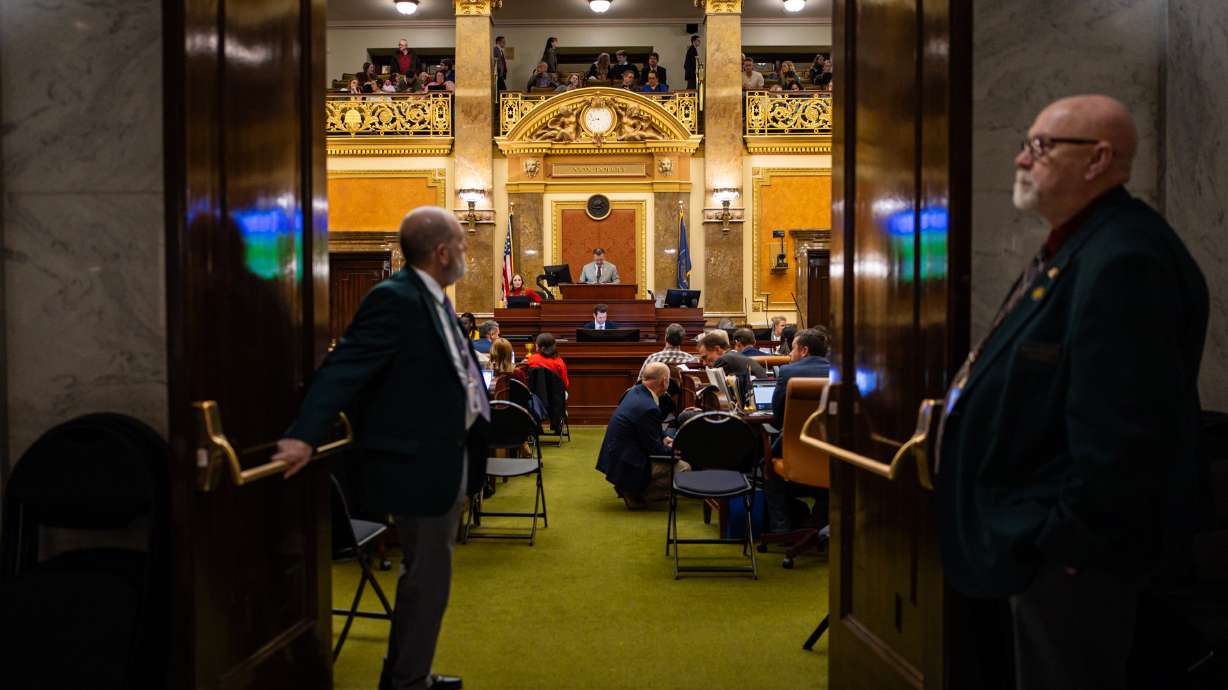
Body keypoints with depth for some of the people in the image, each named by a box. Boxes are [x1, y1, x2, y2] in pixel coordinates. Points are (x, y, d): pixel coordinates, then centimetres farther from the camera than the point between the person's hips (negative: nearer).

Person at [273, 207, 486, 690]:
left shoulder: (434, 298, 11)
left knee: (431, 572, 19)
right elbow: (345, 367, -27)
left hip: (447, 458, 10)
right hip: (417, 464, -10)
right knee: (427, 575, 2)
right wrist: (306, 435, -36)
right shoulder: (394, 299, -18)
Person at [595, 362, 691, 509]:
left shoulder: (635, 391, 3)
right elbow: (654, 449, -16)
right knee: (683, 469, -12)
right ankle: (635, 496, -2)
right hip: (626, 467, -10)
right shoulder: (648, 408, -25)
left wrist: (663, 438, 8)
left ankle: (630, 490, 15)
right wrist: (673, 449, 1)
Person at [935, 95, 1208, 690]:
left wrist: (1071, 539, -23)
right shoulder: (1074, 246, 12)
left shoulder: (1123, 260, -24)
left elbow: (1120, 429, -28)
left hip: (1073, 551, -11)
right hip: (1039, 533, 11)